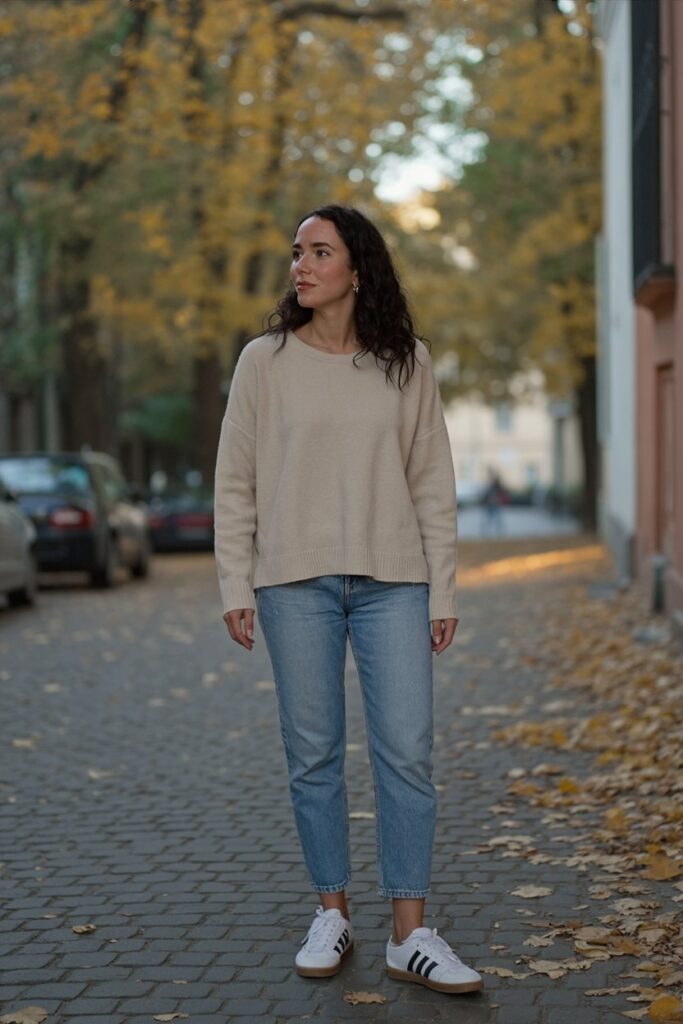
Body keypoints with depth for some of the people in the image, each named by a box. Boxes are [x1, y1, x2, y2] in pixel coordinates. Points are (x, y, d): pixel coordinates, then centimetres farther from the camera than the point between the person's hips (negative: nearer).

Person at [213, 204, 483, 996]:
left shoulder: (406, 364, 6)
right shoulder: (265, 360, 3)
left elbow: (432, 483, 7)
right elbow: (234, 482, 5)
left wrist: (441, 590, 3)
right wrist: (235, 588, -1)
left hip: (391, 581, 1)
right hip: (296, 581, 0)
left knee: (407, 751, -4)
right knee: (313, 754, 4)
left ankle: (409, 936, 2)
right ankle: (332, 914, 18)